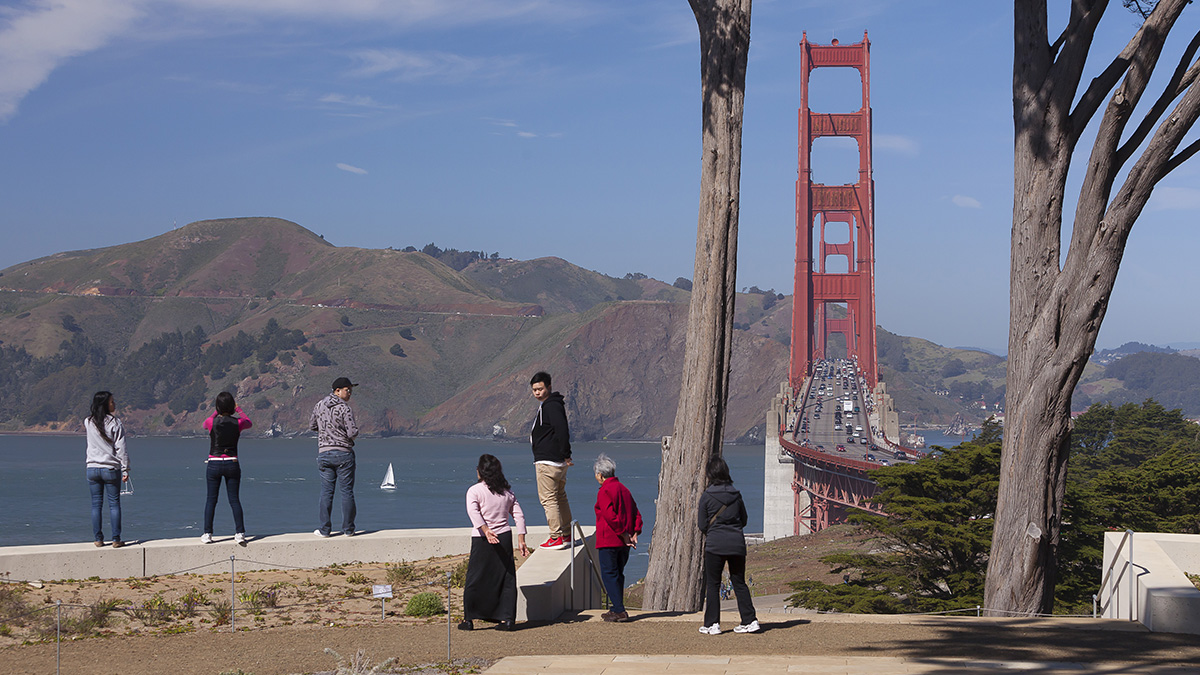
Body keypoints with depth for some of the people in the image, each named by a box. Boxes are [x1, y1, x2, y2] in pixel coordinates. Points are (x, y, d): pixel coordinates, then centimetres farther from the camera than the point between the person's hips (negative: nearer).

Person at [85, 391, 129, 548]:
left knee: (96, 504, 8)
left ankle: (98, 539, 9)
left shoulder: (88, 423, 0)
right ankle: (116, 539, 2)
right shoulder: (115, 423, -10)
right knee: (114, 504, 3)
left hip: (93, 469, 3)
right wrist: (125, 470, -6)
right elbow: (121, 449, -10)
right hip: (111, 469, -3)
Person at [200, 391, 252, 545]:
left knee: (211, 499, 7)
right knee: (234, 499, 5)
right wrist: (238, 409, 26)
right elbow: (249, 423, 18)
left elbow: (205, 424, 16)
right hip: (232, 464, 1)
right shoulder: (237, 423, -7)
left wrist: (216, 412, 25)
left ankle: (207, 534, 4)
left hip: (214, 464, -1)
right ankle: (240, 533, -3)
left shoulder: (212, 421, -10)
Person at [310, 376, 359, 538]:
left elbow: (312, 425, 18)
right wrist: (354, 429, 7)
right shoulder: (345, 408, -12)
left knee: (326, 491, 6)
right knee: (347, 491, 3)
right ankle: (348, 529, 5)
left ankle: (324, 529, 5)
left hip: (324, 452, 4)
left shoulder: (319, 405, 6)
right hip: (343, 452, -4)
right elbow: (352, 433, -16)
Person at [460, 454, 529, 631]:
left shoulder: (474, 491, -4)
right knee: (506, 578, 8)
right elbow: (519, 515, 8)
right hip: (505, 537, 4)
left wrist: (485, 530, -29)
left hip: (482, 540, -4)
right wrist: (521, 539, 7)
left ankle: (469, 619, 6)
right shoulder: (507, 491, 10)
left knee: (475, 579, 3)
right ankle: (507, 618, 6)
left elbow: (473, 512, -20)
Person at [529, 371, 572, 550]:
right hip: (559, 462, 11)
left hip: (548, 461, -11)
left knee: (548, 499, -8)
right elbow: (562, 432, 23)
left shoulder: (551, 406, -16)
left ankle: (557, 538, -9)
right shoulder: (546, 405, 18)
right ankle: (566, 535, 20)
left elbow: (562, 431, -25)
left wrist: (566, 455, -21)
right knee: (560, 498, 15)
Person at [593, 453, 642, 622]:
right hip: (624, 544, 8)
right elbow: (636, 514, 14)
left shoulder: (605, 491, -11)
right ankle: (617, 609, 18)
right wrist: (634, 533, 4)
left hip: (609, 541, -8)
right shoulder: (624, 489, 15)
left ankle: (619, 611, -11)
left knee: (608, 574, -4)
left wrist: (624, 535, -18)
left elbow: (610, 516, -22)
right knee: (618, 574, 15)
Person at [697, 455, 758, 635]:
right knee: (739, 583, 12)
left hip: (715, 545, -3)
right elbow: (744, 520, 14)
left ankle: (712, 624, 3)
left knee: (712, 584, 5)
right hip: (737, 543, 3)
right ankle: (750, 620, 8)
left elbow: (703, 526, -1)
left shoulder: (707, 496, -5)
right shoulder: (736, 494, 5)